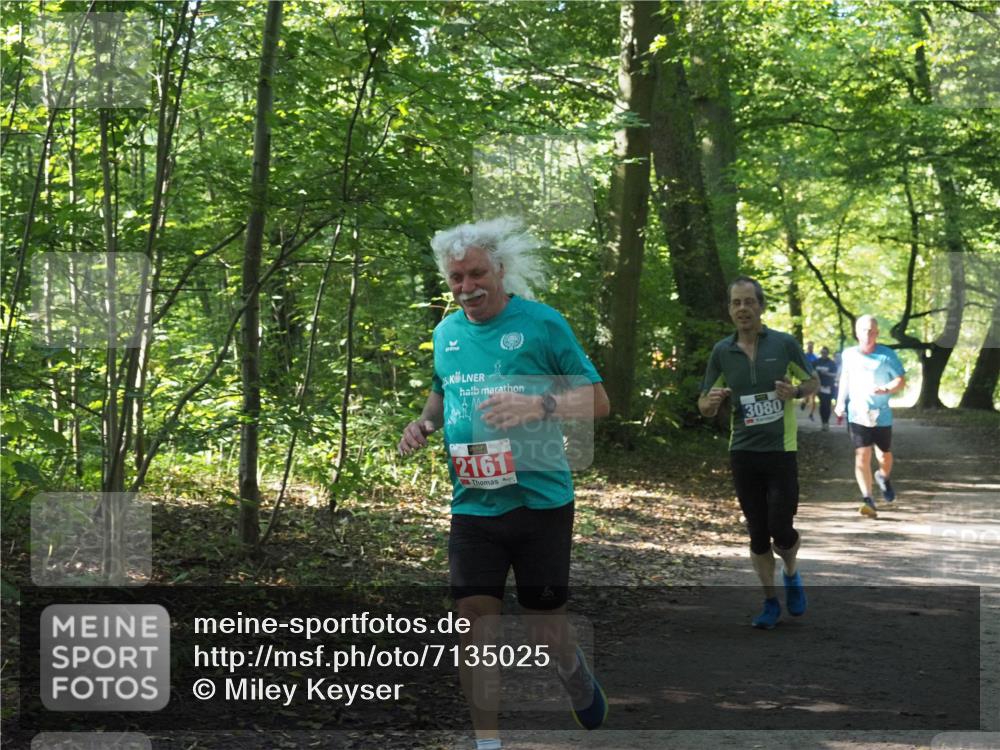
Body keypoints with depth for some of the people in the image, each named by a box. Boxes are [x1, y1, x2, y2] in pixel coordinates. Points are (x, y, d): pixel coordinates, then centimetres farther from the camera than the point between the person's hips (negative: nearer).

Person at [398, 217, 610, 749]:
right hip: (472, 506, 4)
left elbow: (598, 401, -6)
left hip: (540, 501, -3)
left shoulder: (542, 323, -6)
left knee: (545, 624, 7)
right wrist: (424, 422, 5)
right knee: (473, 622, -1)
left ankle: (576, 675, 41)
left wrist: (540, 406, -23)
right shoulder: (445, 332, 9)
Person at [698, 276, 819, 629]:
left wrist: (796, 391, -14)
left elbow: (813, 381, 8)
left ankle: (791, 574, 28)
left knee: (781, 530, -5)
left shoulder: (785, 343, -4)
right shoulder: (721, 351, 1)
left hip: (781, 451, -2)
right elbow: (704, 406, 7)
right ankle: (770, 602, 19)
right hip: (743, 452, 2)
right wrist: (711, 402, -17)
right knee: (757, 533, 6)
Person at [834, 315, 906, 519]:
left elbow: (901, 381, -4)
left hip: (881, 416, -1)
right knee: (862, 456, -12)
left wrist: (885, 389, -22)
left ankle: (883, 478, 44)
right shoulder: (849, 355, 6)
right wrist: (840, 402, 15)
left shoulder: (887, 355, -4)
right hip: (857, 415, 1)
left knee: (885, 457, 9)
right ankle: (868, 500, -13)